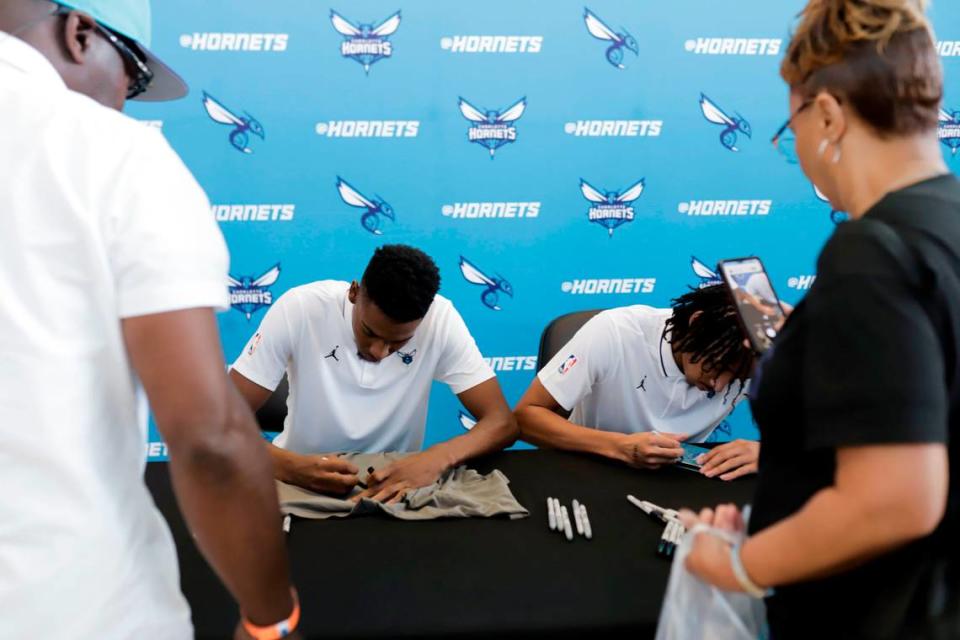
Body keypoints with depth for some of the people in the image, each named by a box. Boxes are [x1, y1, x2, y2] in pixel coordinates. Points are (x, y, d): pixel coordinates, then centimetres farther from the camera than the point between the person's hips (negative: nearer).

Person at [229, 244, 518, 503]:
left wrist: (437, 459, -33)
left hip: (395, 481, 1)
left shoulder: (440, 320, -16)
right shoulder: (300, 309, -19)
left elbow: (501, 422, -15)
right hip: (304, 482, -1)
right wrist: (289, 466, -35)